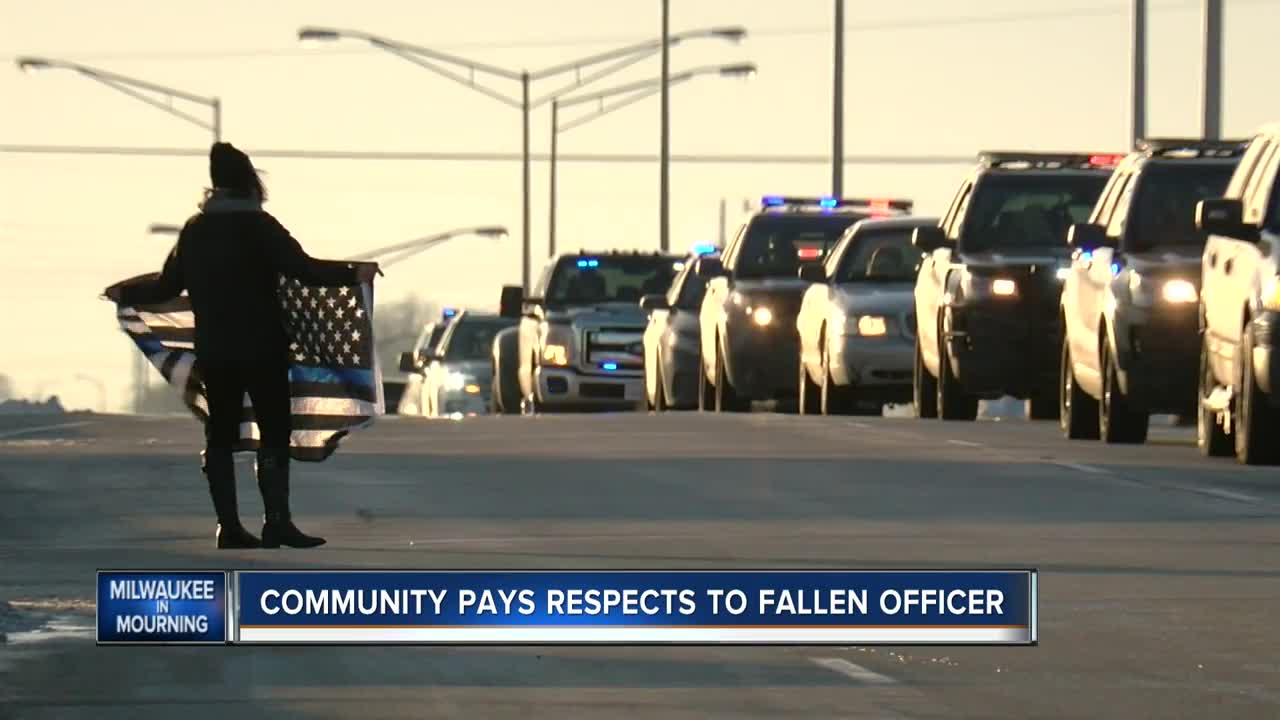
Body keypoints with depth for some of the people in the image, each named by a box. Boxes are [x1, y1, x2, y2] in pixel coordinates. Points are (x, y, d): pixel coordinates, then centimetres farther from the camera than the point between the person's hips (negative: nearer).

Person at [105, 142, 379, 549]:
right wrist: (352, 274, -23)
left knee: (220, 435, 9)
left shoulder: (195, 229, 7)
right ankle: (277, 521, -10)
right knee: (274, 431, -1)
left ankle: (229, 526, 7)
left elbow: (168, 286, 13)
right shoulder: (258, 226, -9)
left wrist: (126, 294, 31)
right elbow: (303, 268, -20)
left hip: (213, 352, 5)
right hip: (261, 348, -5)